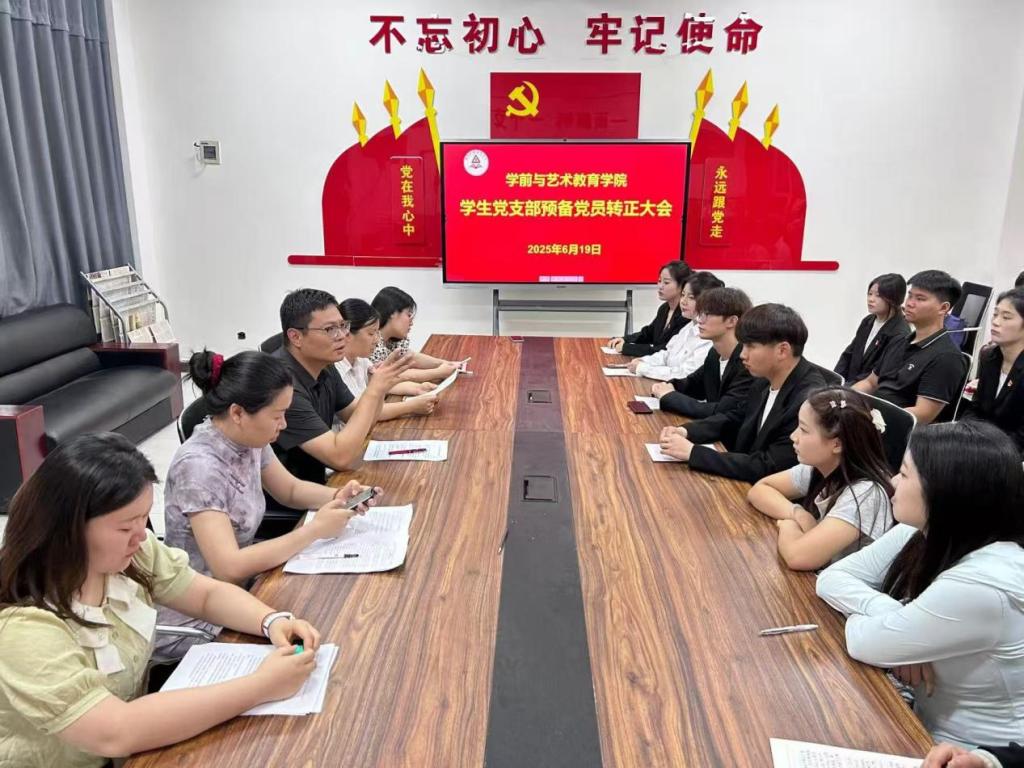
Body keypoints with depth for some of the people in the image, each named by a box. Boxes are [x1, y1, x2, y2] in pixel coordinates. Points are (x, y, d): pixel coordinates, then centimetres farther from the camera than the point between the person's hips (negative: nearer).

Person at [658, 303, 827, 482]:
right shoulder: (765, 381, -2)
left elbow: (768, 468, -26)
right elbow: (735, 419, 14)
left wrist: (692, 452, -23)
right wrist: (686, 431, -3)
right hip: (744, 479, 7)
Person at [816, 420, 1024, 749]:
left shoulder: (984, 586, -31)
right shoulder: (921, 535, -7)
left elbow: (864, 642, -23)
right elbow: (832, 578, -5)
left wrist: (860, 607, -4)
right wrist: (887, 612, -21)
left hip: (968, 752, -6)